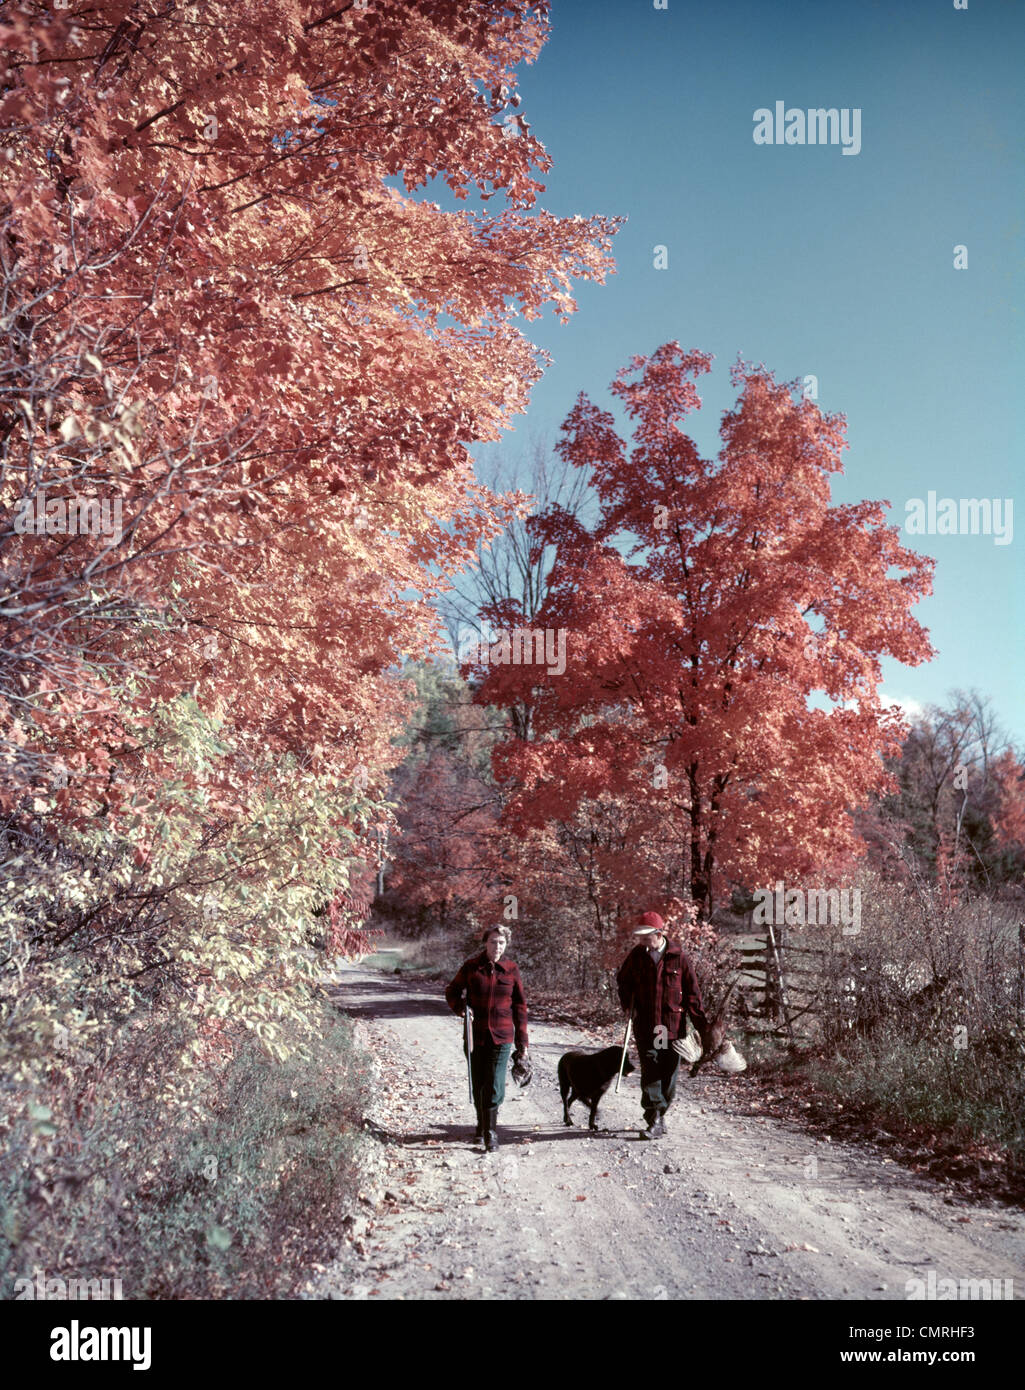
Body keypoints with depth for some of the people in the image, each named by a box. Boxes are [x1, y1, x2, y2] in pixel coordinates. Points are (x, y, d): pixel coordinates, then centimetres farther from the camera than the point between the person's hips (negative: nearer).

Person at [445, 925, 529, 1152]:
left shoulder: (512, 969, 0)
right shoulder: (471, 967, -2)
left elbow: (520, 1006, 6)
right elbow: (452, 992, 10)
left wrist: (522, 1042, 5)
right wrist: (461, 1007, -13)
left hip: (501, 1036, -1)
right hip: (475, 1035, 1)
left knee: (495, 1087, -6)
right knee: (478, 1084, 13)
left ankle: (491, 1133, 5)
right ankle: (482, 1123, 35)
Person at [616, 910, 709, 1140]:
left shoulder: (679, 957, -5)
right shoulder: (637, 955, 2)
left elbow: (692, 993, 1)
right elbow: (622, 981, 20)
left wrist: (703, 1026, 0)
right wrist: (629, 1006, 6)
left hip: (673, 1026, -1)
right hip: (645, 1026, 1)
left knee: (668, 1076, 7)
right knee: (650, 1074, -8)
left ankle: (657, 1116, 23)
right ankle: (656, 1121, -5)